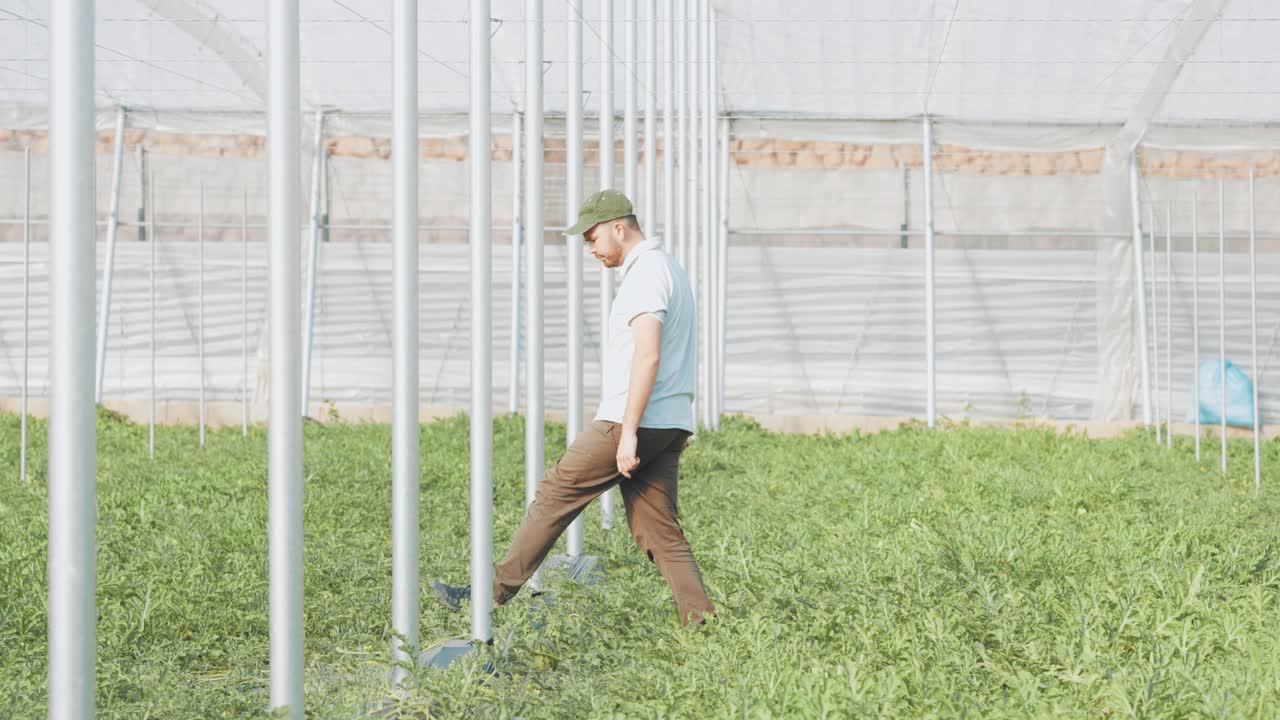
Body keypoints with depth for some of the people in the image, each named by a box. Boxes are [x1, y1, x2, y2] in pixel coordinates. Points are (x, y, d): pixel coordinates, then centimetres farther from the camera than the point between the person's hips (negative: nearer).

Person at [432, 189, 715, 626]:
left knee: (557, 492, 0)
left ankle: (494, 592, 6)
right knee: (660, 532, 7)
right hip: (670, 426, 9)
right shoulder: (669, 268, 20)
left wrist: (628, 432, -26)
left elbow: (648, 356, -23)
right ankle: (702, 624, 0)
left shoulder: (645, 273, -13)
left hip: (634, 422, -9)